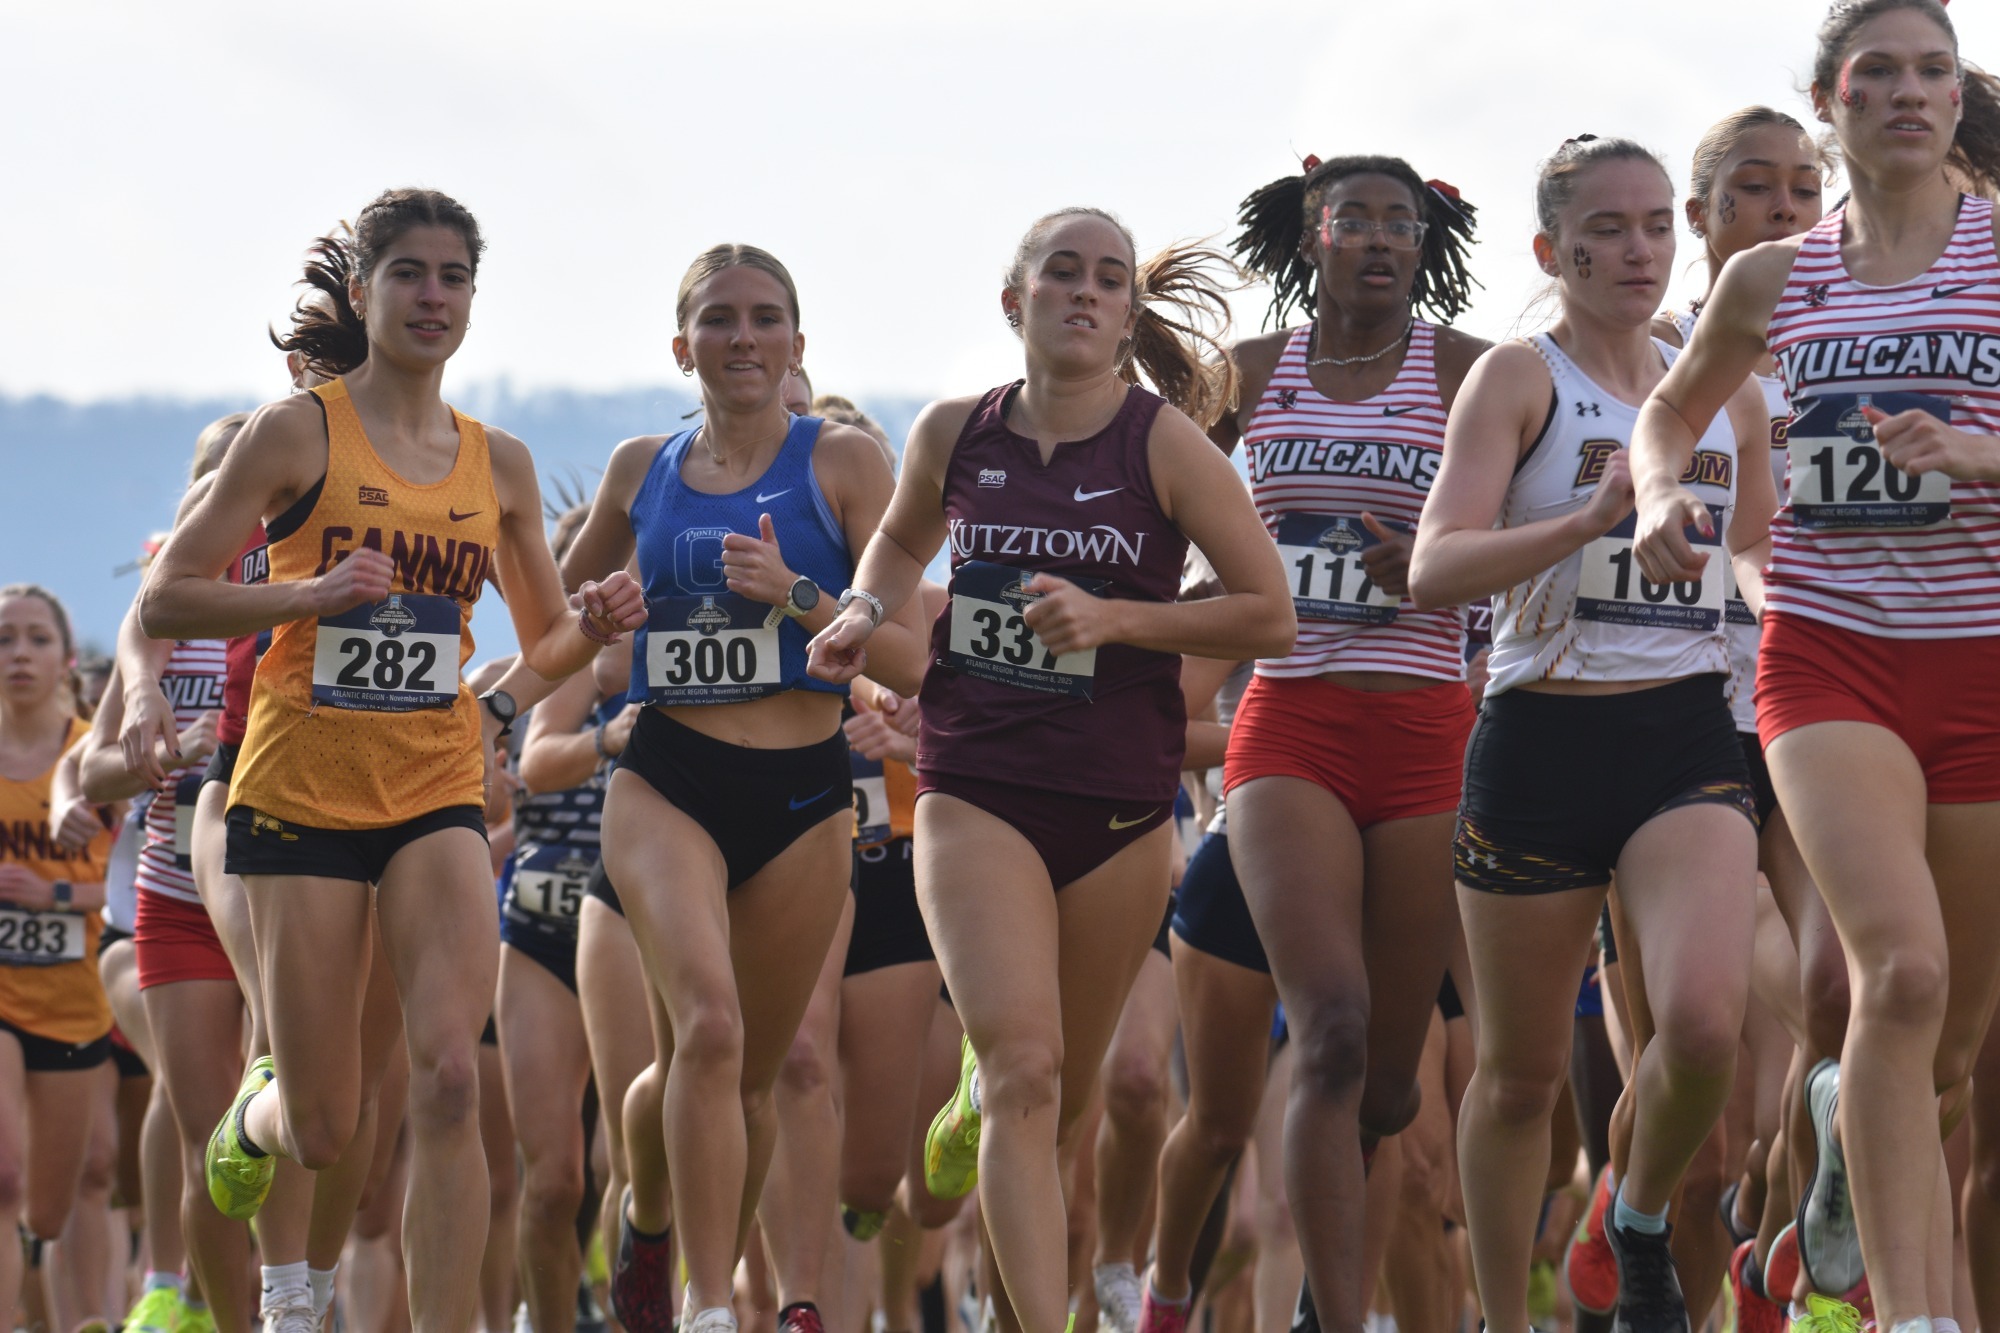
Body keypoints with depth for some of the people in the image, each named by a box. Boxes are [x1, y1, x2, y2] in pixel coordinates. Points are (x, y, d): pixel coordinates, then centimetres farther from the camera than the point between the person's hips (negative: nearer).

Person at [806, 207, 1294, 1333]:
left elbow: (1272, 617, -5)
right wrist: (871, 612, 5)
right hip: (977, 789, 0)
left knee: (1060, 1104, 12)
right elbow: (905, 539, 26)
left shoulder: (1163, 443, -6)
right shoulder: (955, 435, 3)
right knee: (1024, 1066, -19)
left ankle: (979, 1105, 46)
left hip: (1121, 805, 0)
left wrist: (1116, 618, -15)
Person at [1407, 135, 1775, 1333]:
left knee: (1706, 1021, -22)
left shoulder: (1726, 393, 11)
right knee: (1523, 1072, 6)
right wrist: (1590, 517, -29)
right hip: (1541, 744, -2)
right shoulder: (1520, 378, -3)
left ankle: (1644, 1222, 7)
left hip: (1689, 742, 2)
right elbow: (1434, 571, -17)